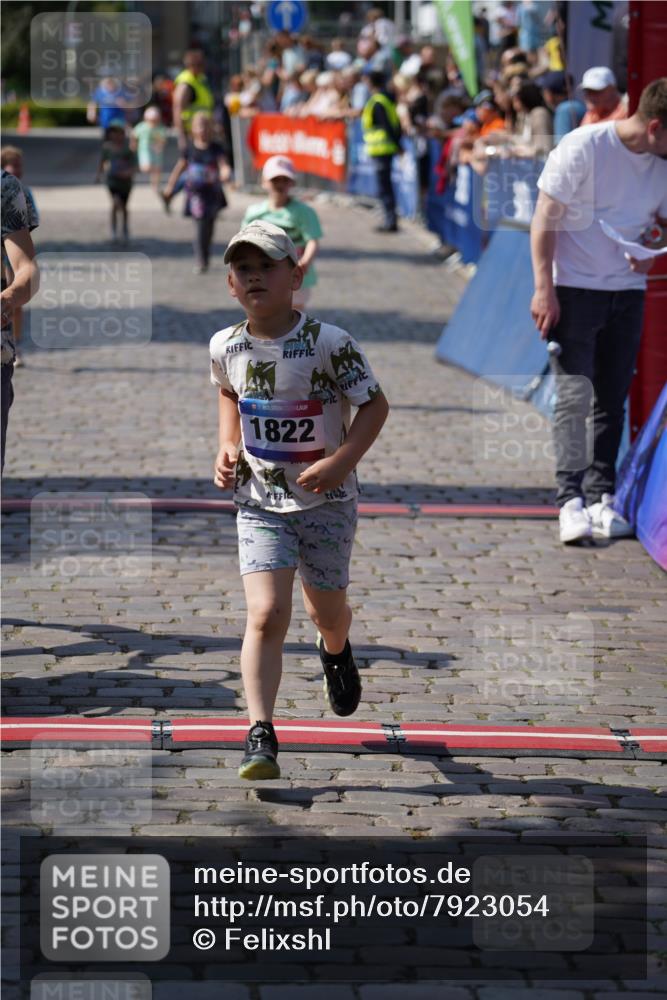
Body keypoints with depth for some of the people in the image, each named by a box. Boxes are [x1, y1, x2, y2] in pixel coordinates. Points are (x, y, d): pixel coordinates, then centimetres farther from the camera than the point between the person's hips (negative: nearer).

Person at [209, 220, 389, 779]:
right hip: (259, 502, 1)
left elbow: (375, 405, -8)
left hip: (325, 500, -1)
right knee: (266, 616, -15)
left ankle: (336, 652, 55)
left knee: (327, 610, 18)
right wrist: (227, 446, 6)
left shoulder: (329, 344, -16)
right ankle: (261, 734, -17)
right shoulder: (226, 347, -4)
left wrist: (342, 461, -21)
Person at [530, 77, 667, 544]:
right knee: (574, 395, -12)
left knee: (613, 400, 6)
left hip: (627, 291, 5)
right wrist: (544, 289, -15)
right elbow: (544, 220, -10)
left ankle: (602, 498, 12)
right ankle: (571, 501, -16)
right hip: (574, 289, -5)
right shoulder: (583, 148, -14)